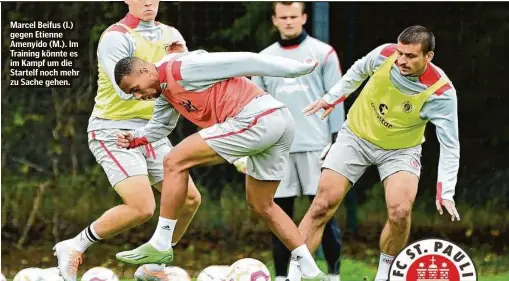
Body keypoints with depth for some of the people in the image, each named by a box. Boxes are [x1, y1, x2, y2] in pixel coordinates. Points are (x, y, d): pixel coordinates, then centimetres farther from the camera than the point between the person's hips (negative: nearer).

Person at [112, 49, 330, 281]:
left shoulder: (181, 69, -9)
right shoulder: (165, 91, 21)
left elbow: (244, 62, -9)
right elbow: (161, 125, 36)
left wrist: (299, 69, -6)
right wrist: (135, 139, 14)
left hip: (256, 119, -11)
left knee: (175, 162, -6)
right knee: (260, 205, 22)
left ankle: (160, 247, -3)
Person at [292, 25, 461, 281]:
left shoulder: (441, 92, -28)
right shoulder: (385, 54, -21)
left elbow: (450, 146, -25)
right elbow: (359, 70, 4)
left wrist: (446, 192, -32)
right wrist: (332, 98, 8)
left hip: (401, 150, -2)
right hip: (356, 135, 2)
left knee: (400, 212, -24)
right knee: (322, 206, -8)